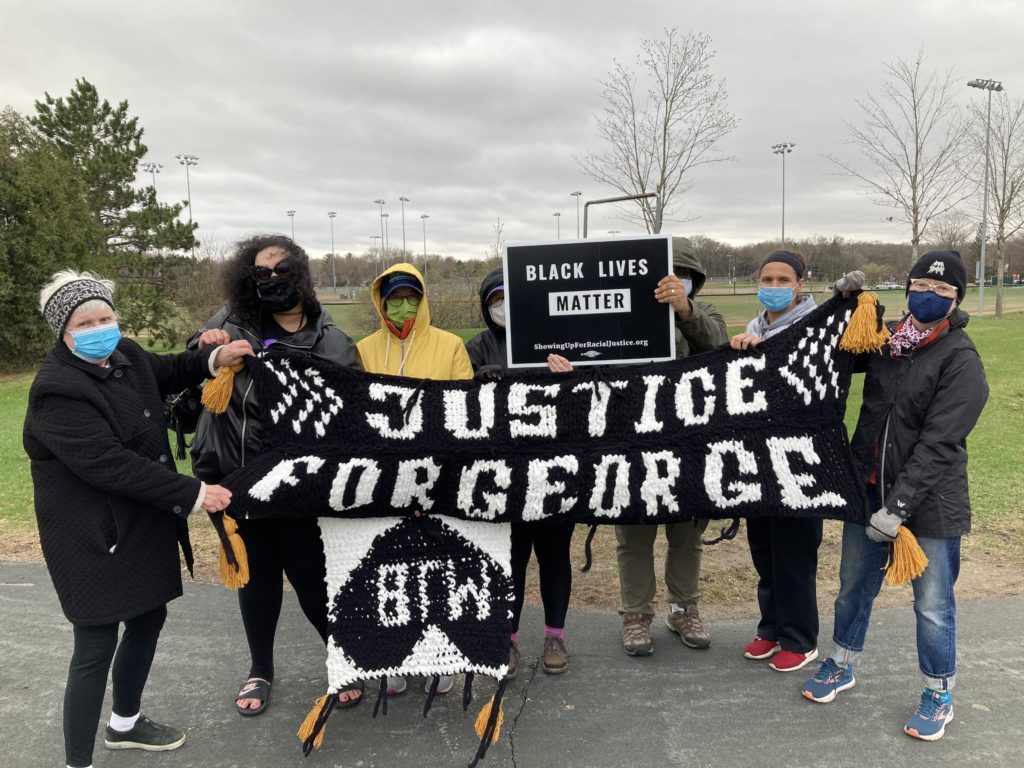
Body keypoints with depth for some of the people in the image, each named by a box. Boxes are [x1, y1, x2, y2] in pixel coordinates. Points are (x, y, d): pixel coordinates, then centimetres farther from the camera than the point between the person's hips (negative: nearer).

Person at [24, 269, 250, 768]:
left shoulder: (125, 355, 1)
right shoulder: (57, 391, -23)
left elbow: (167, 374, 22)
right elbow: (111, 464, -28)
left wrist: (213, 357, 2)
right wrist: (193, 494, -25)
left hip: (144, 528, 9)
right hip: (93, 540, -9)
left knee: (148, 619, 21)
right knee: (96, 649, -1)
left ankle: (125, 723, 45)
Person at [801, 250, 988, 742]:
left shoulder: (961, 361, -13)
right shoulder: (885, 341, 3)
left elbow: (937, 443, -19)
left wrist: (899, 506, -24)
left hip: (929, 501, -5)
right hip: (868, 489, 5)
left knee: (932, 604, 7)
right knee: (854, 585, 17)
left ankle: (938, 695, 29)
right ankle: (841, 666, 38)